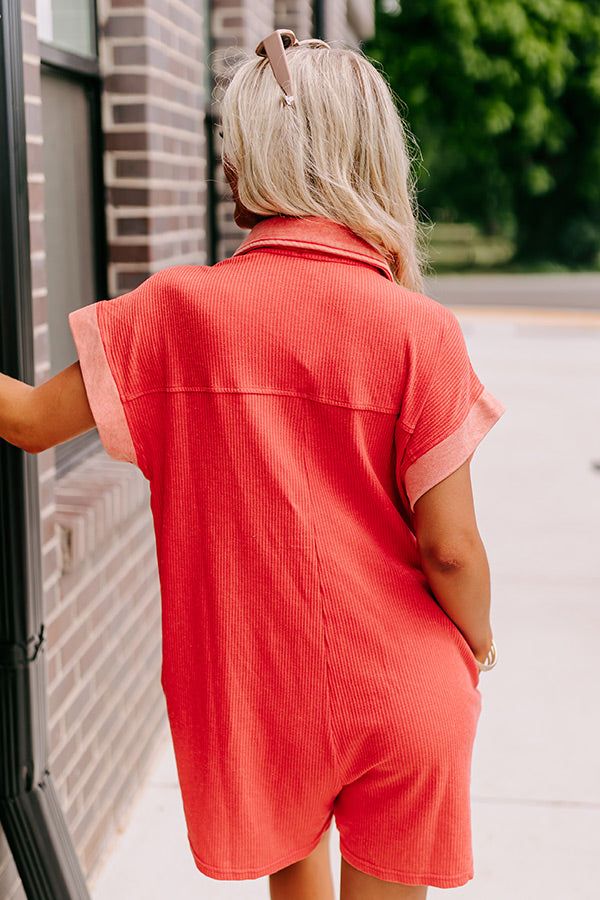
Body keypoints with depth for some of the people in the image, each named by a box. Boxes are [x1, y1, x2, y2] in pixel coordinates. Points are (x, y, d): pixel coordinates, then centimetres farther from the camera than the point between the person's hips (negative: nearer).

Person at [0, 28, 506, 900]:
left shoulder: (178, 309, -10)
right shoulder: (419, 331, -15)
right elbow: (450, 548, -14)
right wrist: (478, 644, 6)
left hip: (249, 692, 2)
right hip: (401, 697, -1)